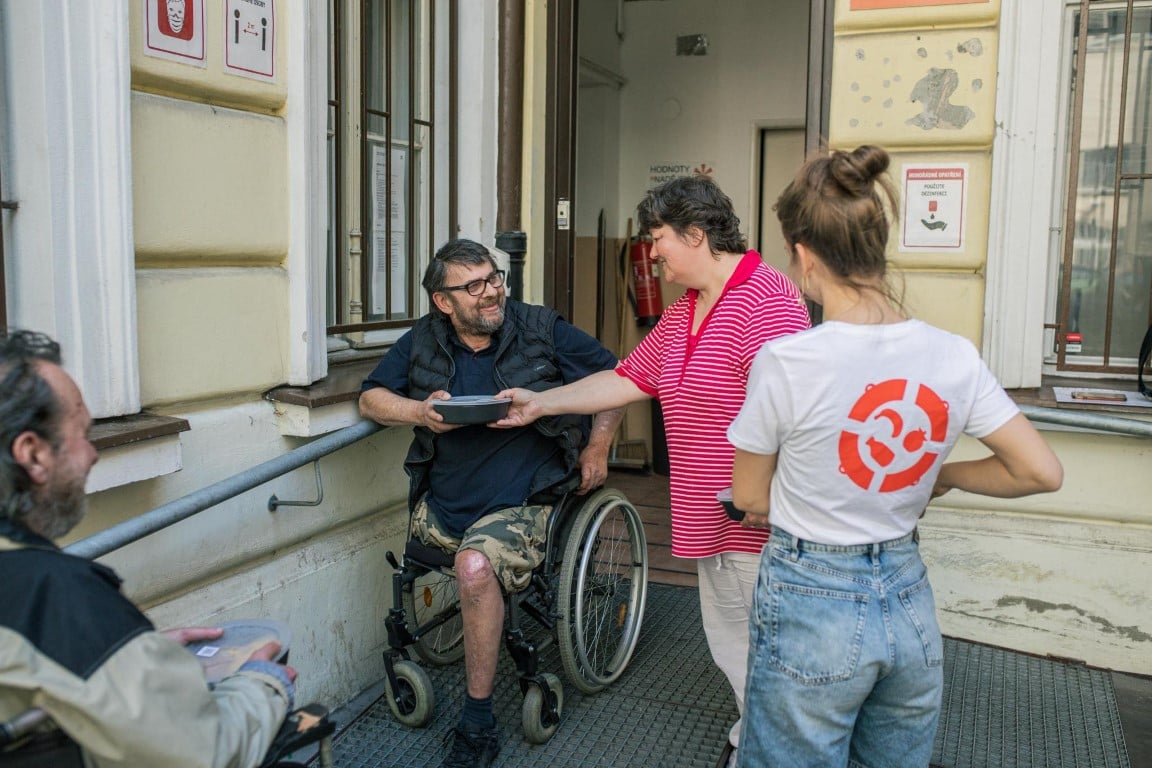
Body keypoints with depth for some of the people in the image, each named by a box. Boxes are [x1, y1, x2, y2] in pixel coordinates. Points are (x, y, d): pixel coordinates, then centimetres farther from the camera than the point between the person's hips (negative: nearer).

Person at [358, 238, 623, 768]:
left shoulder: (543, 330, -1)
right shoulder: (423, 342, 7)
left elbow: (614, 377, 7)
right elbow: (371, 399, 8)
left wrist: (598, 448, 1)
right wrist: (418, 412, -12)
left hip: (523, 501, -5)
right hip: (442, 504, 5)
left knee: (475, 566, -30)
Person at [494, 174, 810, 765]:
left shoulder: (766, 299, -17)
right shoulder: (681, 314, 14)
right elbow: (626, 381, 18)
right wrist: (540, 403, 16)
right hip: (711, 521, 10)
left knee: (757, 650, 4)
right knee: (727, 643, 21)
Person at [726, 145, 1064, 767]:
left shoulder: (785, 362, -19)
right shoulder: (954, 357, -8)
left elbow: (749, 499, -7)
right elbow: (1042, 472, 0)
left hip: (810, 607, -4)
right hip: (910, 604, 5)